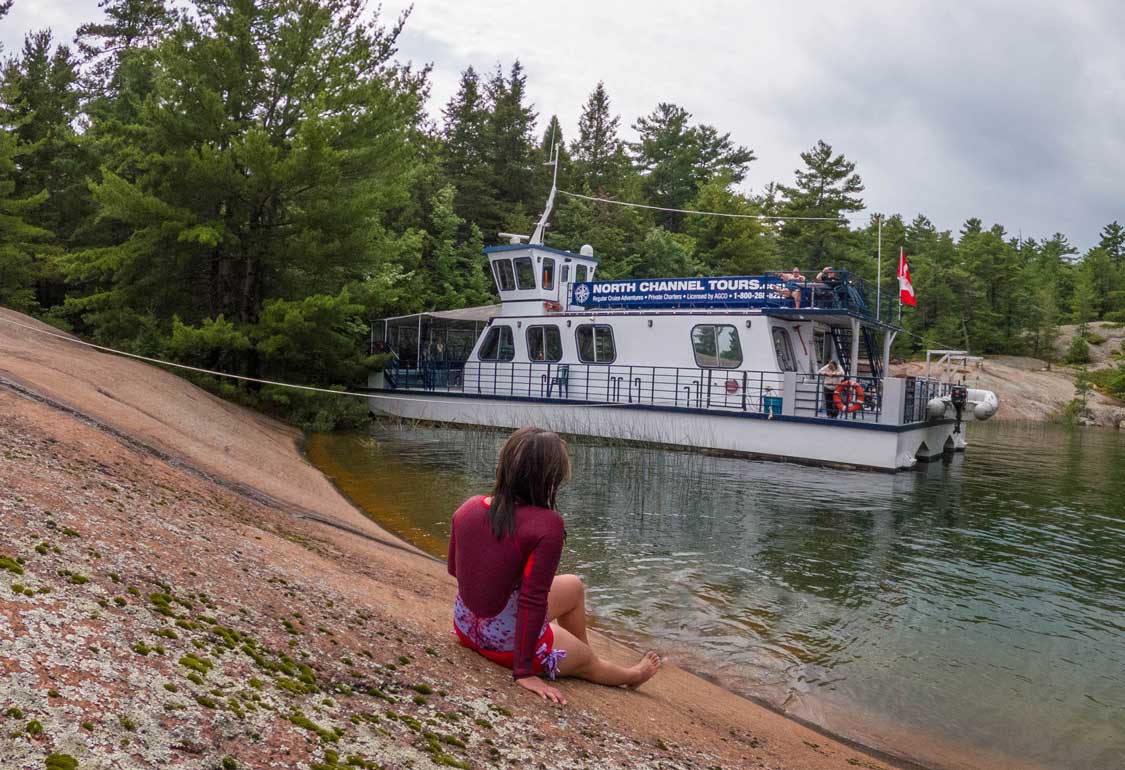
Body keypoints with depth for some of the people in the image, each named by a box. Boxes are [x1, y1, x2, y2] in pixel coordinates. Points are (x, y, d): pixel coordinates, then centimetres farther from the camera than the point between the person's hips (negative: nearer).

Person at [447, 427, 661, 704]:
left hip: (465, 626, 6)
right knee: (588, 661, 28)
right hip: (508, 642, -6)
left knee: (574, 587, 27)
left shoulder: (469, 507, -10)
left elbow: (454, 569, 5)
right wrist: (524, 671, -20)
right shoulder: (547, 525, -28)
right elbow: (533, 600, -27)